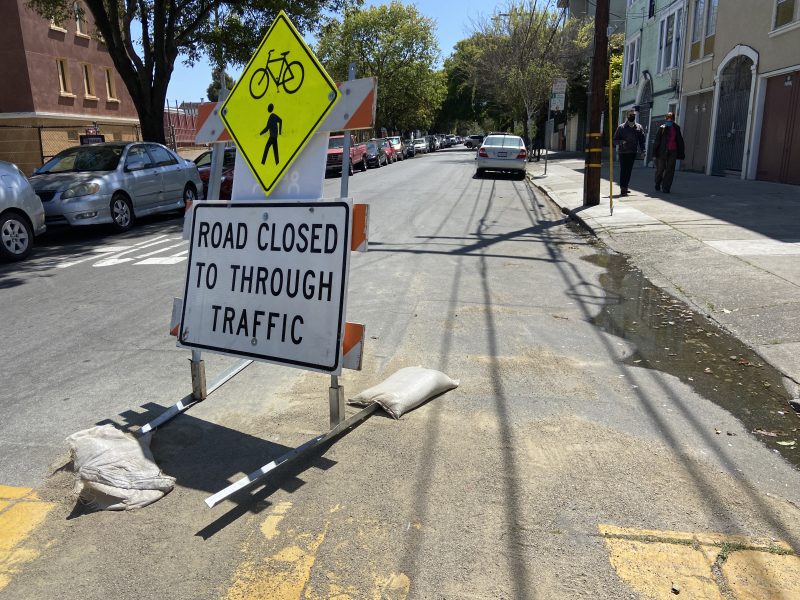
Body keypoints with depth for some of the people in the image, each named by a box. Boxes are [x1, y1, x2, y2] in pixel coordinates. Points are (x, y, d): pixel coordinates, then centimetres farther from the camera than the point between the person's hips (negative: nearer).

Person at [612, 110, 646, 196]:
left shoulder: (639, 127, 7)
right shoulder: (621, 127, -1)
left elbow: (642, 139, 10)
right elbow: (615, 140, 1)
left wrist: (642, 150, -1)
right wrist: (622, 142, -19)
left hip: (633, 152, 3)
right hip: (623, 152, -3)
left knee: (629, 170, 6)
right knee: (623, 170, -6)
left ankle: (625, 187, 16)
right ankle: (622, 188, -6)